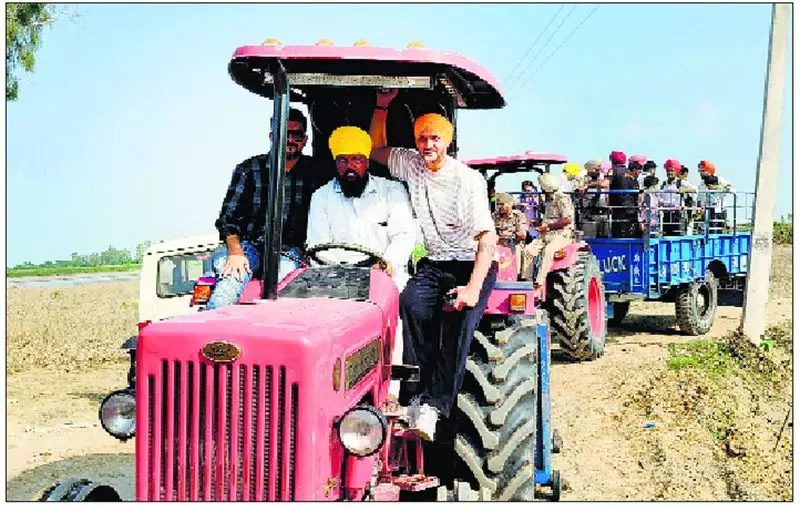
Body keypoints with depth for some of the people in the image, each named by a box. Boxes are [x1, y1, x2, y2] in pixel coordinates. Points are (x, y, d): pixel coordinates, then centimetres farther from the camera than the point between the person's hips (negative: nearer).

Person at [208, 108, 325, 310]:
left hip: (288, 250, 1)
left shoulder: (313, 172, 9)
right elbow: (229, 216, 1)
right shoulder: (249, 170, 5)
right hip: (248, 245, -1)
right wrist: (235, 252, -13)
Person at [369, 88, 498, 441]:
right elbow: (377, 150, 24)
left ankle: (434, 404, -31)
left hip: (473, 263, -4)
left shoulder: (467, 179, -12)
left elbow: (488, 237, -18)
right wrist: (382, 107, 9)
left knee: (462, 317, -32)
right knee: (412, 303, -29)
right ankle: (415, 392, -27)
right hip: (434, 263, 4)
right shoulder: (411, 164, 4)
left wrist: (474, 287, -29)